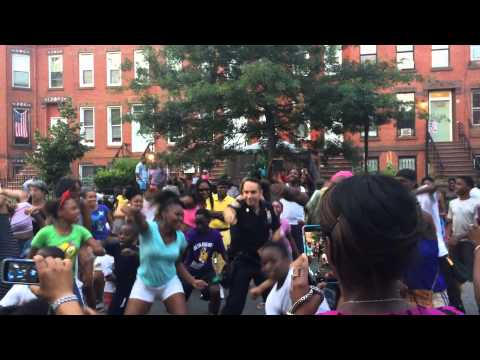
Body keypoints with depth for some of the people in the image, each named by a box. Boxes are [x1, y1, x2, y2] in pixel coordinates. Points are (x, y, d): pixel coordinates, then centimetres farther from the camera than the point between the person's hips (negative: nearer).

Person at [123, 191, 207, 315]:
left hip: (170, 283, 3)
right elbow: (140, 222, -46)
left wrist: (192, 281, 0)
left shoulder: (180, 237, -6)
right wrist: (135, 213, -70)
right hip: (145, 283, -3)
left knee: (182, 312, -9)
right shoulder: (149, 229, -21)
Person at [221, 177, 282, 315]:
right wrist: (236, 202, -42)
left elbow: (276, 230, 8)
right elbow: (229, 219, -44)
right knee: (235, 300, 1)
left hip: (264, 259, 4)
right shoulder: (239, 207, -19)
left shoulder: (268, 208, -5)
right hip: (241, 260, -4)